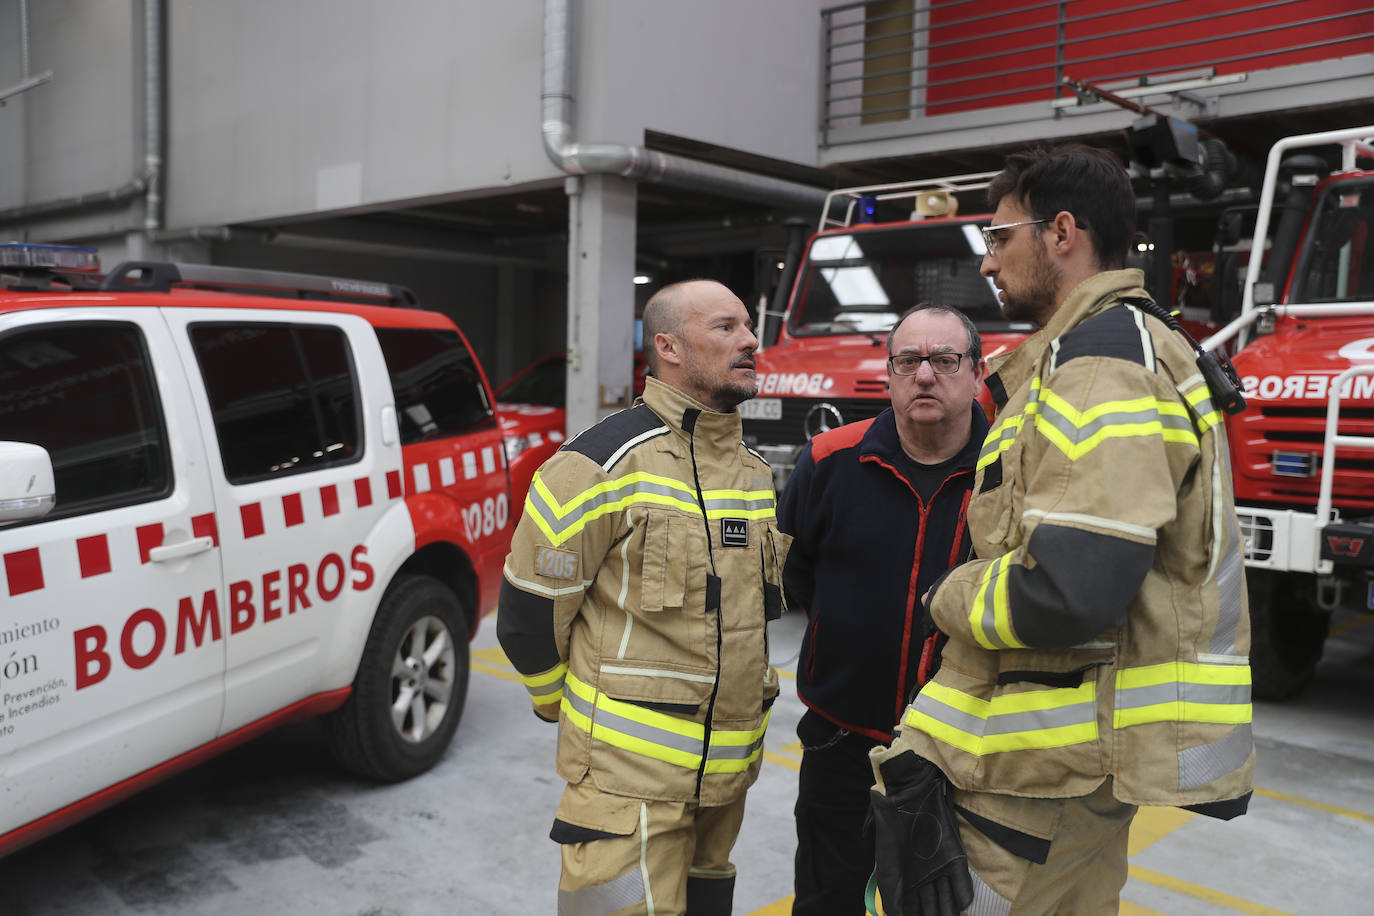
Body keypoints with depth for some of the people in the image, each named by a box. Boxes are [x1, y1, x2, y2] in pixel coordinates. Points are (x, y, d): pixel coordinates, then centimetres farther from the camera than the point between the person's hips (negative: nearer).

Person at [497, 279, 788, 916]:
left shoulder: (757, 474, 9)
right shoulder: (604, 465, -16)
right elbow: (528, 612, -9)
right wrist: (574, 713, 4)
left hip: (730, 770, 7)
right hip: (631, 776, -7)